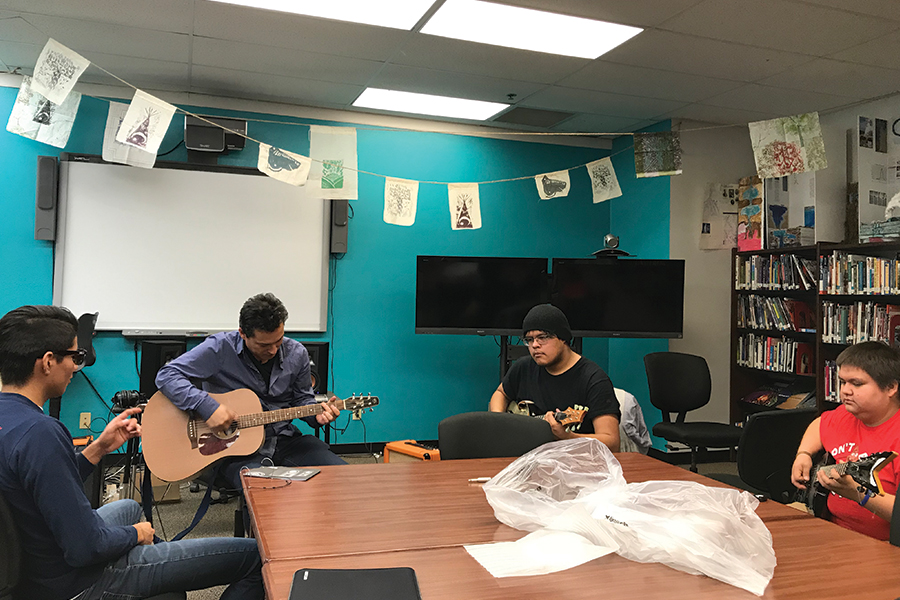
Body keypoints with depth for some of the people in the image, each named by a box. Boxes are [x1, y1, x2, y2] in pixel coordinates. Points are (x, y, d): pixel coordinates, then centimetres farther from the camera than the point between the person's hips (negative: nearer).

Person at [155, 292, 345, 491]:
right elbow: (166, 376, -15)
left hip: (284, 439, 5)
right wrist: (208, 407, -26)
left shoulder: (296, 354, 3)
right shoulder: (220, 348, -11)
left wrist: (317, 414, -5)